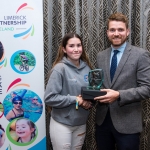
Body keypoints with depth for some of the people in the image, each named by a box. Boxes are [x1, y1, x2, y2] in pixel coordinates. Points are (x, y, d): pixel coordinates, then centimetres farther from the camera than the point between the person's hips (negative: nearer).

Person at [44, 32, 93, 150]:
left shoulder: (87, 67, 0)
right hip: (62, 124, -5)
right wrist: (75, 100, -20)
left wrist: (89, 101, -10)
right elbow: (49, 98, -19)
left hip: (81, 123, 5)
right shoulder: (60, 68, -15)